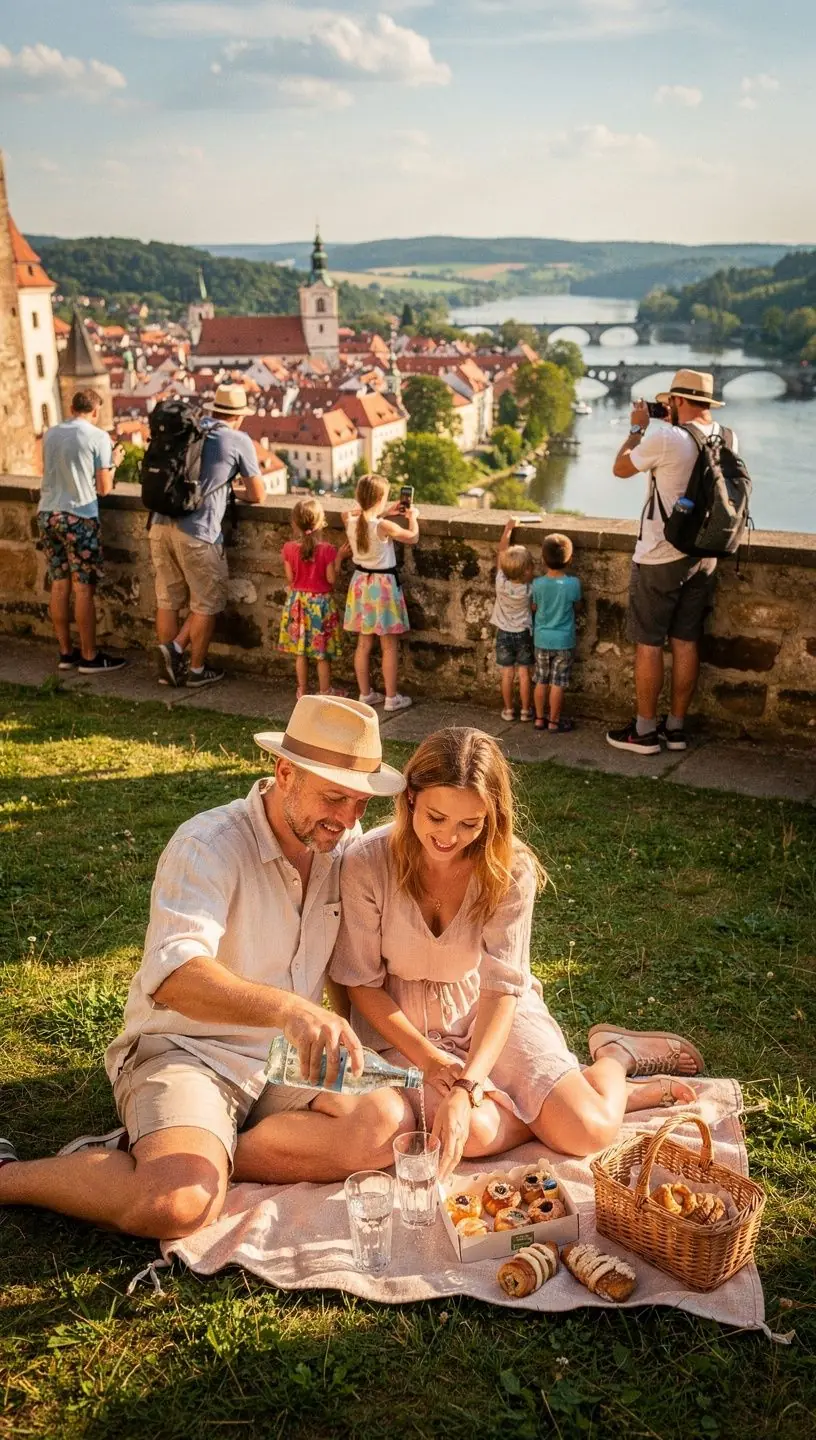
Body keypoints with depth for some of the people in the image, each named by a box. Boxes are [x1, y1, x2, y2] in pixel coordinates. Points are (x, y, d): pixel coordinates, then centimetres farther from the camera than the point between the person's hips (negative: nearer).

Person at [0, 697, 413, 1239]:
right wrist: (288, 1008, -49)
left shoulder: (345, 846, 2)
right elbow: (174, 977, -34)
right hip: (185, 1051, -6)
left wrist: (356, 1046, -2)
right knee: (179, 1204, -33)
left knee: (390, 1124, -22)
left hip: (286, 1062, 6)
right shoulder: (209, 846, -18)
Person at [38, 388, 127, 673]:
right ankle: (89, 657, 4)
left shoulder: (49, 434, 10)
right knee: (83, 588, -1)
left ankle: (66, 652, 17)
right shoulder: (98, 436, -7)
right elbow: (104, 488, -6)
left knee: (59, 585, 11)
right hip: (78, 517, -6)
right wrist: (114, 462, 12)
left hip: (47, 514, 6)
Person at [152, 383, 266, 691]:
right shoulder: (239, 441, 1)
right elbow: (258, 495, 5)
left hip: (161, 524, 6)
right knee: (206, 604, 8)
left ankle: (169, 667, 20)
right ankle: (196, 670, 8)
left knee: (168, 600, 14)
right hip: (196, 531, -6)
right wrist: (238, 493, 27)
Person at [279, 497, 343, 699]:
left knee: (300, 651, 13)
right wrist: (339, 558, -4)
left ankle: (302, 691, 20)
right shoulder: (327, 550, -16)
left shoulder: (289, 548, -8)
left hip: (298, 601, 3)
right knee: (323, 653, 8)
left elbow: (290, 577, -3)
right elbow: (331, 579, -12)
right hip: (321, 602, -3)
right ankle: (325, 691, 17)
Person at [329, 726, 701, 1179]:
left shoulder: (511, 869, -19)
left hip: (488, 1016, 0)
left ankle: (614, 1054, 19)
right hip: (403, 1026, 0)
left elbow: (502, 988, -22)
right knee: (475, 1132, -28)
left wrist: (466, 1089, -35)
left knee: (589, 1132, -19)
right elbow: (362, 983, -10)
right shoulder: (365, 864, -21)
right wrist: (430, 1060, -19)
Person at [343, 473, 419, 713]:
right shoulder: (385, 526, -21)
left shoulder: (351, 522, -5)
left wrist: (387, 512, 21)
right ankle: (391, 697, 11)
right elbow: (413, 536, -6)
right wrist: (412, 516, 11)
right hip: (383, 584, -6)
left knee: (364, 643, 14)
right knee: (389, 646, 4)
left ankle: (365, 693, 22)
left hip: (360, 583, 6)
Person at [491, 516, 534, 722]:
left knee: (507, 673, 8)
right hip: (523, 634, -1)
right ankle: (525, 710, 14)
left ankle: (508, 710, 16)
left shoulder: (501, 583, -17)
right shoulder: (528, 588, -20)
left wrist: (508, 529, -4)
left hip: (504, 634, 1)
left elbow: (501, 553, -9)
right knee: (524, 673, 7)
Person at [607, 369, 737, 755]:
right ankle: (675, 728, 21)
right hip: (703, 557, 6)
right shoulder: (728, 440, 2)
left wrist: (638, 427, 8)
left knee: (648, 643, 3)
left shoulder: (666, 438, -19)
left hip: (660, 558, -6)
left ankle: (645, 732, 9)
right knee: (686, 642, 12)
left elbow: (620, 468, -4)